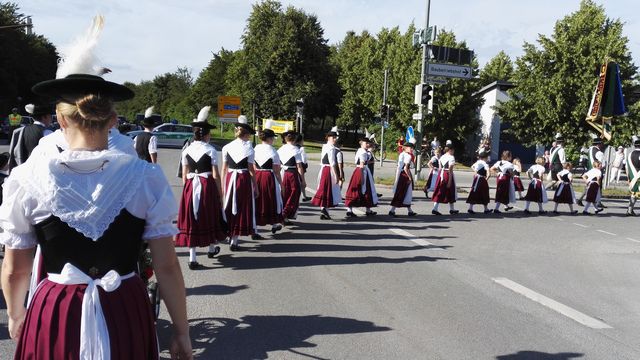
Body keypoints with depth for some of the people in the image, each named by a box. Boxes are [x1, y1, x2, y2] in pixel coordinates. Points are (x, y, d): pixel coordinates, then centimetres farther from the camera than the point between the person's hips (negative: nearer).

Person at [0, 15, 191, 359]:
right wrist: (181, 331, 4)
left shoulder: (28, 178, -9)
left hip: (54, 316, 0)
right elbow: (167, 267, -8)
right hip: (125, 313, 1)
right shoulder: (146, 177, -10)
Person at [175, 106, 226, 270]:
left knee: (191, 219, 7)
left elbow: (184, 174, 6)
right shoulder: (211, 150, -7)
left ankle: (192, 258, 5)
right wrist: (220, 191, 1)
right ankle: (211, 248, 36)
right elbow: (215, 175, -8)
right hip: (207, 185, -3)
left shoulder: (186, 150, 3)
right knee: (209, 215, 17)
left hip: (190, 186, 3)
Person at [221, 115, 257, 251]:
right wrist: (256, 187, -1)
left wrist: (222, 184, 11)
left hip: (230, 178, 4)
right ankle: (234, 241, 6)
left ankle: (230, 234, 30)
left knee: (230, 207, 18)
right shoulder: (248, 148, -7)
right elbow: (251, 170, -8)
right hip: (244, 179, -3)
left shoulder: (227, 147, 3)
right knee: (241, 209, 5)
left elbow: (224, 168, 4)